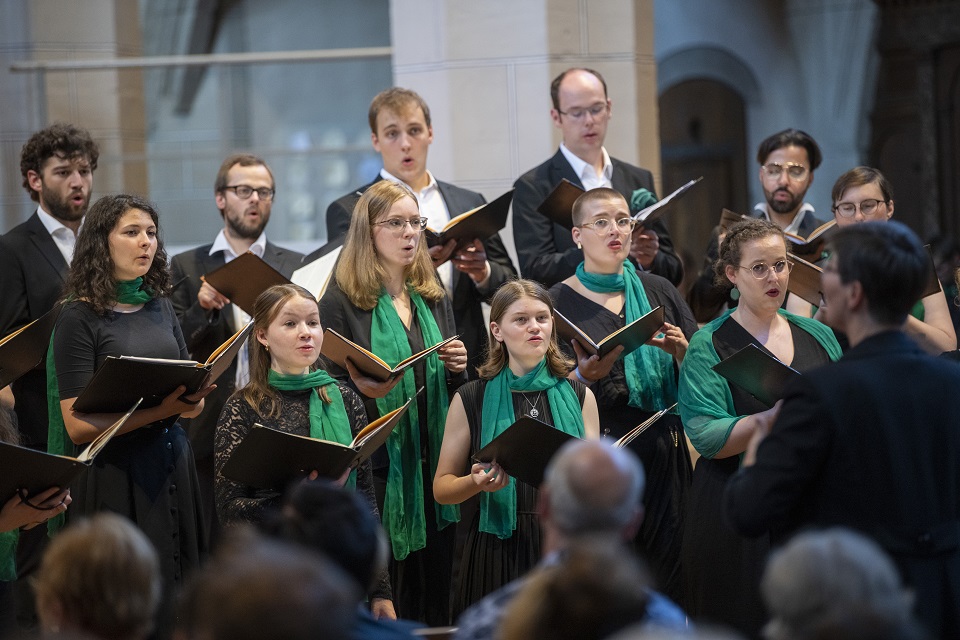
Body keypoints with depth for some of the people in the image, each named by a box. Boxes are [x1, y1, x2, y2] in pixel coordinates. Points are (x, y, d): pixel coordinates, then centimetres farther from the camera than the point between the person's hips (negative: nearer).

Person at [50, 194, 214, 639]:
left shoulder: (160, 307, 11)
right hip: (116, 476, -6)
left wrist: (191, 400, -4)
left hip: (171, 465, 6)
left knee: (177, 595, 5)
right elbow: (78, 425, -13)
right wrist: (159, 410, -21)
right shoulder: (80, 317, -6)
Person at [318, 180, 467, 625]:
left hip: (435, 462, 5)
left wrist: (458, 368, 0)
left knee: (436, 593, 5)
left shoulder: (432, 298, 15)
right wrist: (366, 391, -23)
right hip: (380, 466, -5)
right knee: (384, 594, -4)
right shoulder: (342, 301, -4)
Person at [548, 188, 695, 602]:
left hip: (663, 453, 3)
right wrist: (585, 374, -20)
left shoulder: (658, 292, 10)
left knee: (665, 579, 0)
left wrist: (680, 351, -12)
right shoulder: (558, 302, 1)